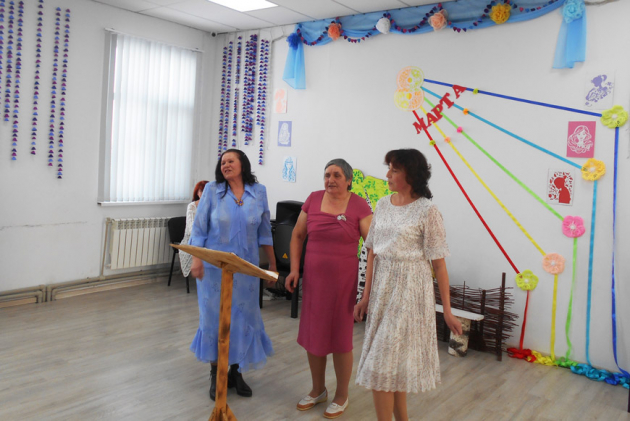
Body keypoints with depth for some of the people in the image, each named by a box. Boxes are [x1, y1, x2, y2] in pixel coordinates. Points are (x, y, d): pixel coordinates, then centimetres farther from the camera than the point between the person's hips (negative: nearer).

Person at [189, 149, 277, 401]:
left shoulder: (259, 192, 3)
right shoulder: (212, 191, -1)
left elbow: (264, 232, 8)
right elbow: (199, 228, -1)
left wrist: (272, 264, 8)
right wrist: (196, 259, -11)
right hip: (215, 266, -1)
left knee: (243, 318, 6)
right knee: (215, 317, 6)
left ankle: (236, 371, 23)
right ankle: (215, 375, 21)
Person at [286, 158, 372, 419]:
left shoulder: (359, 206, -8)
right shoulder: (313, 200, 3)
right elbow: (297, 235, 11)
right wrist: (294, 268, 3)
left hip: (343, 279, -4)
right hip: (313, 277, 4)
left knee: (340, 337, 6)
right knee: (312, 334, 12)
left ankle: (341, 396, 27)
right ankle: (318, 390, 34)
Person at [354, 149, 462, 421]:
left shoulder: (427, 210, -11)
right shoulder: (383, 205, 6)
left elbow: (438, 263, -10)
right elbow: (373, 252, 6)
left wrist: (447, 311, -8)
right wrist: (366, 296, 6)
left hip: (409, 290, -6)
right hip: (381, 287, 6)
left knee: (382, 363, -3)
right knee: (394, 361, 16)